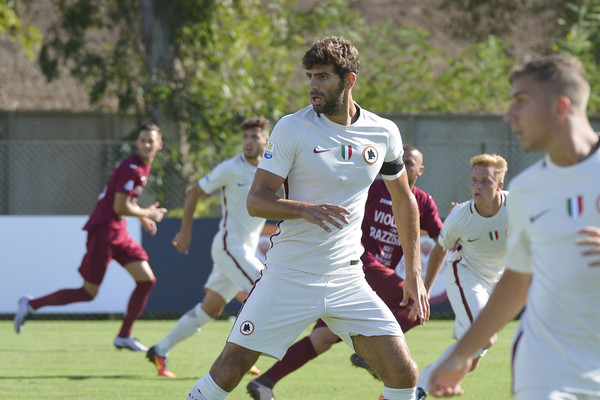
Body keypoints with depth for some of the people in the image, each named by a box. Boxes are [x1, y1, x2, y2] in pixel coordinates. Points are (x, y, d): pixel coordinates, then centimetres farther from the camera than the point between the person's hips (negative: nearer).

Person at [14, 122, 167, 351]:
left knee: (147, 280, 1)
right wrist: (147, 214, -7)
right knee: (89, 293, -4)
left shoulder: (144, 168, 12)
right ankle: (31, 304, 10)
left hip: (119, 233, 9)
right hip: (103, 232, -9)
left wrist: (142, 217, 16)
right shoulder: (131, 169, -19)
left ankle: (124, 337, 7)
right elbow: (120, 207, -22)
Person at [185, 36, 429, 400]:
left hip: (347, 279, 3)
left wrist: (415, 273, 13)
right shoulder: (292, 128, -8)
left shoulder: (384, 133, 2)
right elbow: (256, 200, -9)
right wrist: (306, 210, -28)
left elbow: (404, 200, 17)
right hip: (289, 276, -3)